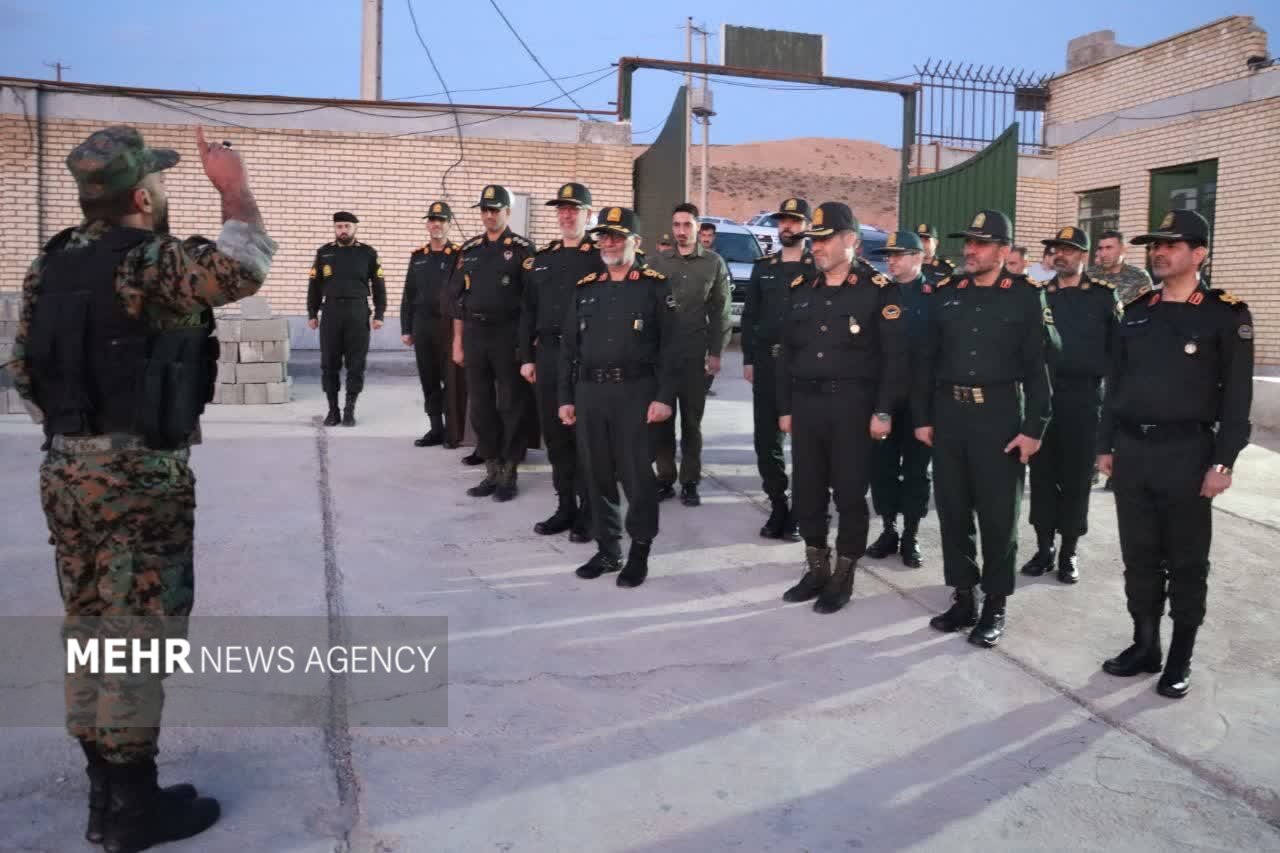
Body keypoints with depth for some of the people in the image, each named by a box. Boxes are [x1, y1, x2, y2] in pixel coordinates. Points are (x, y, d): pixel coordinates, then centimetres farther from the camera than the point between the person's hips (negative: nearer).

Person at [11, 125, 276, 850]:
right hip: (141, 475, -8)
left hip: (67, 471, 8)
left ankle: (105, 793, 27)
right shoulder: (150, 262, -16)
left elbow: (23, 366, 13)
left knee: (90, 630, 15)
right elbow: (245, 270, -18)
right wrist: (234, 186, -4)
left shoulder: (50, 266, 10)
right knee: (136, 636, 0)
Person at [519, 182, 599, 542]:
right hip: (548, 355, 5)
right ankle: (565, 507, 21)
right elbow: (528, 312, 16)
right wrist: (527, 357, 10)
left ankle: (588, 514, 9)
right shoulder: (540, 260, 15)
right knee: (555, 434, 10)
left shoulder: (601, 258, -2)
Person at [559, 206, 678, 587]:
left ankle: (639, 553, 12)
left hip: (635, 393, -4)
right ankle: (607, 550, 21)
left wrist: (664, 397, -12)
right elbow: (569, 347, 15)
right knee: (597, 476, 9)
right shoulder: (585, 289, 14)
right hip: (589, 393, 5)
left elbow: (670, 347, -4)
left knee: (637, 475, -1)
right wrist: (565, 397, 10)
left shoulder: (656, 287, 1)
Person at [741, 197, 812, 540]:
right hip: (766, 362, 4)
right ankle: (778, 508, 17)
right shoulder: (763, 267, 12)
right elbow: (749, 315, 11)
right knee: (766, 438, 6)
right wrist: (748, 359, 5)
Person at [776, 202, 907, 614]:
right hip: (806, 402, 5)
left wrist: (883, 411, -12)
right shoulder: (800, 288, 10)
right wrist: (785, 407, 10)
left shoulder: (878, 289, -6)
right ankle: (816, 569, 25)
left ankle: (843, 577, 16)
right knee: (807, 491, 10)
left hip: (852, 404, -5)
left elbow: (894, 356, -8)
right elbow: (787, 352, 13)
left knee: (849, 493, 3)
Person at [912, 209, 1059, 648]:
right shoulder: (946, 293, 8)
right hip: (949, 414, 4)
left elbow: (1038, 366, -5)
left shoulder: (1026, 296, -3)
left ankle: (994, 607, 16)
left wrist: (1033, 428, -10)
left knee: (998, 515, 3)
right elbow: (927, 360, 9)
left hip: (1000, 416, -4)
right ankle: (963, 598, 23)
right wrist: (922, 417, 6)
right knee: (952, 509, 9)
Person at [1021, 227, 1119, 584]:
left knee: (1075, 477, 4)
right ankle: (1044, 548, 17)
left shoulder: (1104, 294, 3)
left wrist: (1101, 378, -3)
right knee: (1042, 474, 5)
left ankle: (1069, 553, 15)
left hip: (1083, 400, -2)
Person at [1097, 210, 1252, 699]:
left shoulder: (1225, 314, -4)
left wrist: (1223, 462, -12)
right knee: (1139, 556, 11)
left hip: (1186, 452, -4)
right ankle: (1144, 645, 25)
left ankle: (1180, 658, 19)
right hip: (1131, 450, 5)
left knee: (1186, 561, 6)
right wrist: (1106, 445, 9)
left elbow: (1237, 395, -7)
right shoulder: (1137, 311, 10)